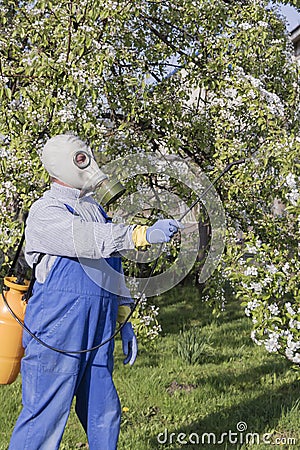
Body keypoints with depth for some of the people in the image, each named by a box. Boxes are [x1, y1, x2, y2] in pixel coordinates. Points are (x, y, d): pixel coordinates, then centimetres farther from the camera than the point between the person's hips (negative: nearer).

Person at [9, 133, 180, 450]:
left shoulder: (95, 209, 19)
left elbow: (112, 271, 23)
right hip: (57, 333, -8)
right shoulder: (45, 211, -7)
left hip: (98, 337, 8)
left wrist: (124, 322, 19)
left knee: (104, 416, 11)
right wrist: (143, 234, -37)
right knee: (45, 415, -6)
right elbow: (87, 239, -28)